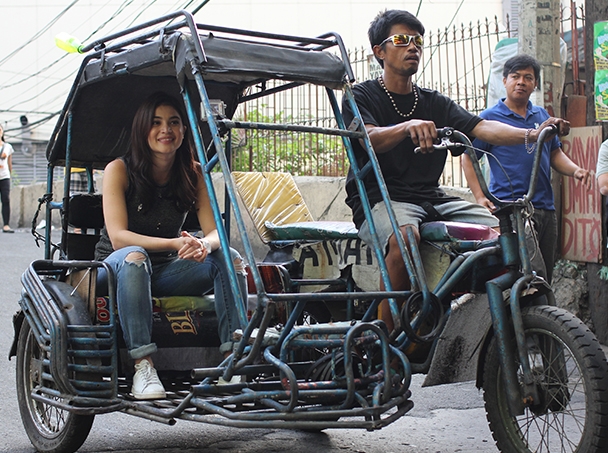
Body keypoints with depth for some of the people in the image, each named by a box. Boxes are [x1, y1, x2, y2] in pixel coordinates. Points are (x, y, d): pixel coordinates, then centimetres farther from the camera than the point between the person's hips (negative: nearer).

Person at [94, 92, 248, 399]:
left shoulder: (193, 173, -1)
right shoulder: (119, 170, -11)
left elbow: (215, 232, -7)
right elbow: (118, 237, -21)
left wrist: (204, 245, -33)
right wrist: (175, 244, -35)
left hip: (167, 271, 4)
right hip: (116, 267, -3)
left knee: (230, 259, -20)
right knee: (134, 257, -38)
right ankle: (143, 367, -43)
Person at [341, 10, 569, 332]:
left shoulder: (436, 103, 18)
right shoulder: (362, 97, 5)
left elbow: (481, 128, 2)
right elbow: (371, 139, -17)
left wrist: (532, 134, -16)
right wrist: (409, 126, -39)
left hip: (431, 197, 5)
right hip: (380, 199, -5)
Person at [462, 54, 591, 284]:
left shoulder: (542, 116, 17)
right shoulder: (490, 117, 1)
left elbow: (555, 154, 23)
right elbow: (468, 158, 1)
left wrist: (576, 170, 2)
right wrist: (480, 196, -11)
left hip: (545, 208, 6)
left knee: (546, 274, 9)